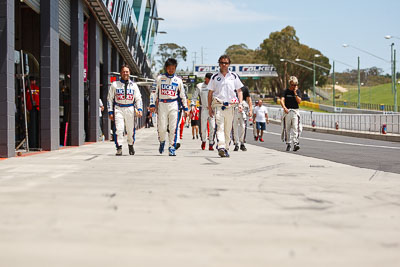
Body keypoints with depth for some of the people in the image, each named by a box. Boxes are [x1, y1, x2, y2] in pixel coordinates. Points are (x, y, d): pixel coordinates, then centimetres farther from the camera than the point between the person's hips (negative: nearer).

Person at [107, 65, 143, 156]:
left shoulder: (133, 85, 10)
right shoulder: (115, 84, 7)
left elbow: (138, 98, 9)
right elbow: (110, 99, 8)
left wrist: (140, 109, -7)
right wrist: (110, 112, 1)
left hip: (130, 109, 1)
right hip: (118, 108, -1)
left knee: (131, 130, 4)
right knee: (119, 129, -15)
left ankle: (131, 145, 28)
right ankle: (119, 148, -10)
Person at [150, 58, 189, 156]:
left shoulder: (178, 80, 11)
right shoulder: (160, 78, 8)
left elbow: (182, 95, 15)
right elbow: (155, 92, 8)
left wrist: (185, 108, 12)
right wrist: (152, 104, -1)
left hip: (173, 105, 0)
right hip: (162, 104, 0)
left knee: (173, 127, -8)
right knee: (162, 127, -4)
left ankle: (172, 148, -2)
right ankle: (162, 142, 25)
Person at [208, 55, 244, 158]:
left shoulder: (234, 76, 10)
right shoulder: (215, 77, 8)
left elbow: (239, 91, 11)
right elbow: (210, 93, 11)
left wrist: (240, 103, -2)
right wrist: (210, 107, 5)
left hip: (230, 106, 2)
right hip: (218, 105, -2)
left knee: (228, 129, 5)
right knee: (220, 127, -17)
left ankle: (226, 149, 14)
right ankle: (221, 148, -29)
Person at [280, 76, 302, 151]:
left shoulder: (297, 91, 8)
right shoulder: (286, 91, 2)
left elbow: (299, 101, -3)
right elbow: (282, 100, -11)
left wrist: (295, 93, -10)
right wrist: (284, 107, -27)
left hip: (295, 111, 0)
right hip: (287, 111, 0)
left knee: (295, 128, -12)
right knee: (287, 129, 4)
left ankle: (295, 143, -18)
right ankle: (288, 144, 13)